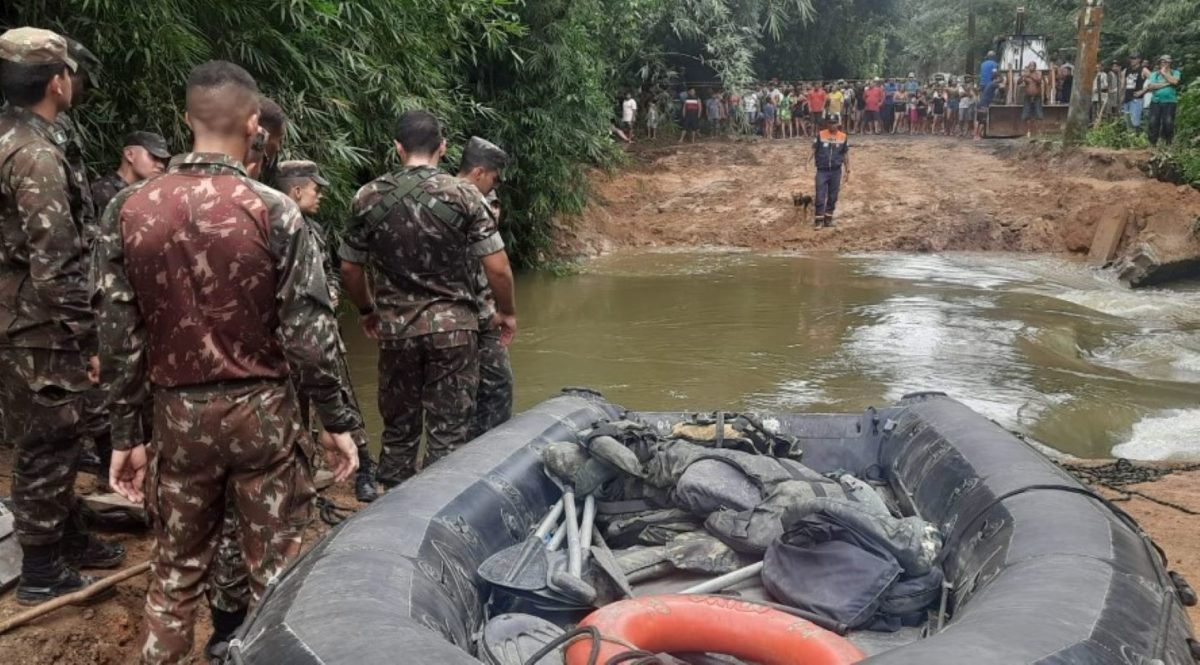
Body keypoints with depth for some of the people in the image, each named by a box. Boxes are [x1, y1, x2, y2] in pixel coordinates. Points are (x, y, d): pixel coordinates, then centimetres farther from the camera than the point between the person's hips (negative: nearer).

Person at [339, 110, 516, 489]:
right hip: (453, 326, -2)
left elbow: (350, 269, 7)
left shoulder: (368, 198, 1)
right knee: (448, 434, 5)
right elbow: (497, 268, -8)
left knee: (399, 430, 15)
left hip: (395, 328, 3)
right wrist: (506, 312, 9)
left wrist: (368, 311, 24)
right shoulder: (464, 195, -6)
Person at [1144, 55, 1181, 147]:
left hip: (1170, 102, -2)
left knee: (1168, 122, -11)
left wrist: (1164, 73, -5)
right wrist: (1166, 84, -10)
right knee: (1153, 122, -4)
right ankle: (1152, 143, 3)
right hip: (1155, 101, 2)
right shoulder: (1154, 74, 10)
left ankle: (1168, 143, 0)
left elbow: (1175, 81, -15)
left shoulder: (1175, 73, 7)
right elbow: (1150, 86, -5)